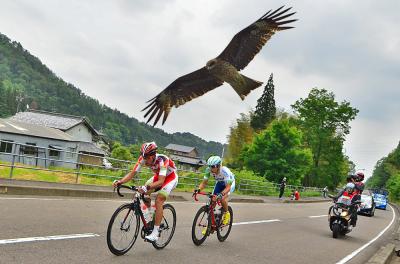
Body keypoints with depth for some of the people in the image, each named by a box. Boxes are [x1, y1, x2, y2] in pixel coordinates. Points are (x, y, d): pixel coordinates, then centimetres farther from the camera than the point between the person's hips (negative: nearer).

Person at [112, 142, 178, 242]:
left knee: (158, 200, -23)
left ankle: (155, 233, -21)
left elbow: (161, 181, -45)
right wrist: (120, 182, -36)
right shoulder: (143, 159, -21)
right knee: (144, 193, -14)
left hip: (171, 177, -7)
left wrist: (147, 187, -60)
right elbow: (132, 173, -20)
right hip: (158, 176, 7)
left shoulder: (162, 160, -37)